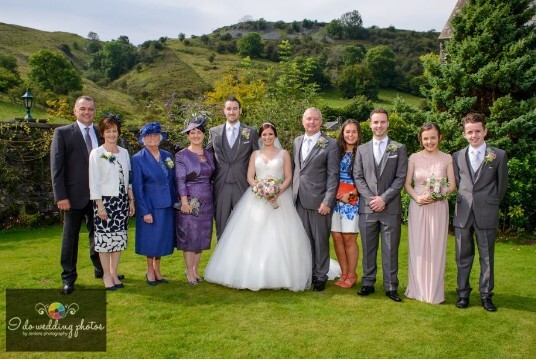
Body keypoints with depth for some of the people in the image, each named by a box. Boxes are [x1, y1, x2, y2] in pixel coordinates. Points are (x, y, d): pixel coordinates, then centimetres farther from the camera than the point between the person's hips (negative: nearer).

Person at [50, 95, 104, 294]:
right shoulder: (63, 133, -2)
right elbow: (56, 167, -6)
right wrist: (61, 196, -13)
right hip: (74, 195, -3)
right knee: (70, 237, 7)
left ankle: (100, 269, 32)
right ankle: (68, 277, 20)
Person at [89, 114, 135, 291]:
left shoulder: (124, 152, 10)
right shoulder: (96, 153, -3)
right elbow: (94, 181, -7)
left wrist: (131, 201, 9)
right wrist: (100, 205, -12)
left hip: (122, 201, 5)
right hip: (105, 200, -4)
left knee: (119, 237, 7)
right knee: (105, 238, 0)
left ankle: (114, 273, 18)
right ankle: (106, 275, 12)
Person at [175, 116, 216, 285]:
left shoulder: (209, 154, 9)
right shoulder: (182, 155, -5)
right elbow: (180, 180, -11)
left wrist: (213, 197, 10)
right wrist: (184, 202, -18)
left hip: (207, 201, 5)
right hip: (190, 201, -5)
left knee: (202, 237, 10)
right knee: (190, 236, 1)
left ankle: (195, 269, 24)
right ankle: (189, 271, 14)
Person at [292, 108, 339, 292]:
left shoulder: (330, 144, -4)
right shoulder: (297, 141, 13)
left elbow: (333, 175, -8)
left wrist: (327, 201, -13)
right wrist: (294, 193, 9)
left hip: (319, 200, -4)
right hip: (299, 199, 4)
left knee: (320, 240, 5)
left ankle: (320, 276, 19)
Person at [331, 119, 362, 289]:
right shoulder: (337, 151, 11)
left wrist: (350, 194, -11)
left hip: (352, 199, -4)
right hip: (335, 198, 4)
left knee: (349, 238, -3)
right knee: (336, 237, 4)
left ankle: (351, 275, 12)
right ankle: (344, 273, 17)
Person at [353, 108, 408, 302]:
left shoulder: (399, 148, 6)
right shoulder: (362, 149, 11)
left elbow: (401, 177, -2)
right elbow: (358, 177, 5)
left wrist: (384, 198, -11)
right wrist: (371, 198, -8)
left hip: (391, 207, -2)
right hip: (367, 207, 2)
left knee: (390, 249, 4)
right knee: (368, 248, 9)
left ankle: (391, 287, 12)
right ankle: (368, 283, 19)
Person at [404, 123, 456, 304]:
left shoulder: (447, 158, 1)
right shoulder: (414, 158, 2)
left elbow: (452, 185, -1)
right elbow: (407, 184, 2)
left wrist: (437, 195, -17)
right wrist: (417, 197, -15)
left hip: (438, 208, 0)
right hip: (418, 207, 1)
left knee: (436, 248, 4)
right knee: (417, 247, 5)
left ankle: (434, 291, 16)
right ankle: (417, 288, 17)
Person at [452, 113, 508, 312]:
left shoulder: (499, 155, -1)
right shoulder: (457, 156, 7)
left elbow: (502, 185, 6)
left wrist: (491, 204, 12)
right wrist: (465, 200, 10)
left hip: (487, 215, -2)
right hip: (463, 214, 2)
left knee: (487, 257, 6)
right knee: (463, 257, 8)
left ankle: (486, 295, 18)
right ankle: (463, 293, 19)